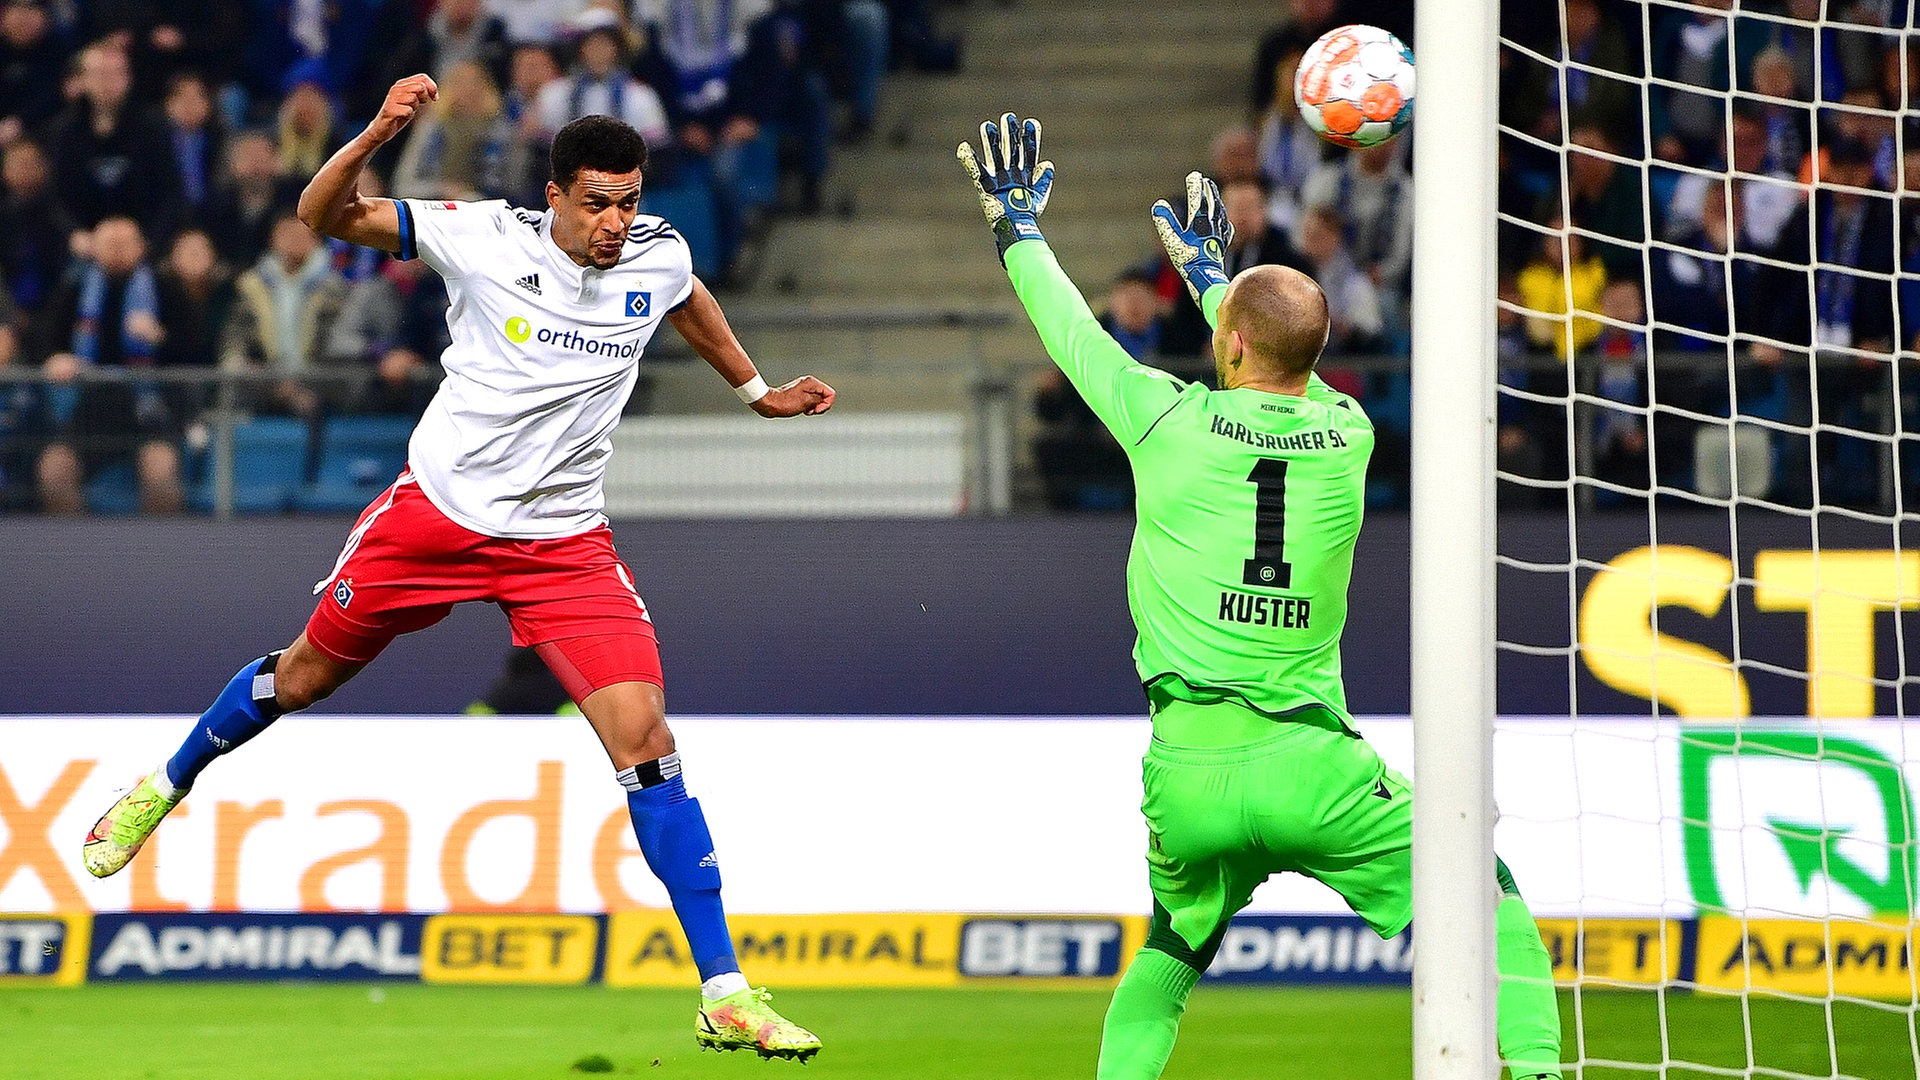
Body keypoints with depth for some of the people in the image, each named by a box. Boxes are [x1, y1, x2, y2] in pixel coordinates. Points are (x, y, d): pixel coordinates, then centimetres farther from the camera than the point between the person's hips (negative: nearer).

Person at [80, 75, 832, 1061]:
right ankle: (167, 786, 50)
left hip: (566, 541, 1)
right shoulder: (484, 237, -15)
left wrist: (756, 391, 29)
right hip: (436, 511, -1)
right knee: (306, 674, 18)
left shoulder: (659, 258, -5)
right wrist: (377, 133, -31)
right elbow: (323, 215, -14)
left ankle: (723, 996, -14)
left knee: (645, 742, -14)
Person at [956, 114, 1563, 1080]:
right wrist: (1208, 270, 43)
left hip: (1188, 772, 1)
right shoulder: (1348, 435, 3)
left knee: (1167, 957, 24)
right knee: (1487, 903, 11)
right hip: (1310, 766, -1)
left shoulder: (1170, 422, -2)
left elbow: (1073, 334, 16)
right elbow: (1279, 376, 27)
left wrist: (1018, 228, 34)